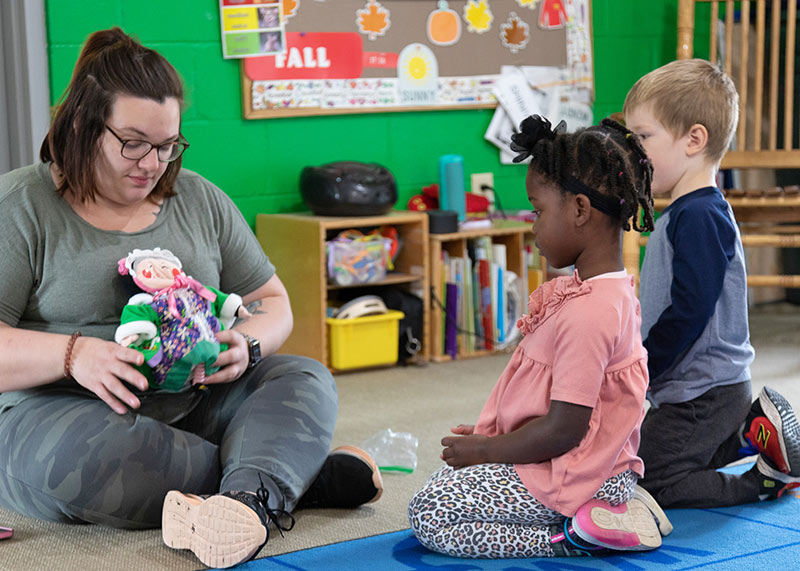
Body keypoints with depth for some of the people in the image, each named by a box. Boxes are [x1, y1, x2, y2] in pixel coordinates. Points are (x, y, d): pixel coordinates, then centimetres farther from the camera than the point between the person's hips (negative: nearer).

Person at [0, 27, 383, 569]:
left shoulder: (200, 199, 12)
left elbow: (272, 302, 16)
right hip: (61, 411, -4)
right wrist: (72, 354, -28)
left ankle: (248, 502, -48)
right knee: (71, 455, -38)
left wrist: (246, 344, -8)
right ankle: (302, 474, -27)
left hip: (191, 403, 5)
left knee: (306, 379, -17)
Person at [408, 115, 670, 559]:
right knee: (450, 480, 24)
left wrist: (485, 449, -12)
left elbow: (563, 430, -26)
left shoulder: (586, 314, -26)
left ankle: (573, 537, -9)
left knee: (426, 514, -7)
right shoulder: (612, 290, 7)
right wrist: (492, 436, 11)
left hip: (574, 478, -10)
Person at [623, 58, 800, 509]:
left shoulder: (701, 217, -20)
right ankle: (752, 432, 17)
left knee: (647, 488, -8)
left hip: (704, 395, -10)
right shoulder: (688, 213, 13)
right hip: (699, 391, 10)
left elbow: (689, 312, -25)